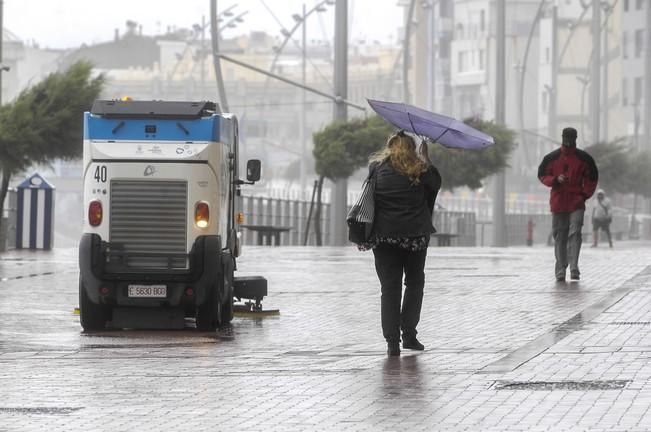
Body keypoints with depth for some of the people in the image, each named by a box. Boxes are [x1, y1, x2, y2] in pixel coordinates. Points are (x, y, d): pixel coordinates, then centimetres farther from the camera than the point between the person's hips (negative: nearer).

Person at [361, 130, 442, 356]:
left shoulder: (377, 167, 0)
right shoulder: (419, 170, -1)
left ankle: (392, 340, -5)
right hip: (415, 234, 0)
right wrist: (426, 158, 21)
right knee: (414, 282, 17)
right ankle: (409, 334, 12)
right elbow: (436, 183, 15)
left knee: (390, 287, 2)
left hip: (384, 235, 0)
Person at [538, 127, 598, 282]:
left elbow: (592, 178, 13)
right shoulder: (552, 158, 5)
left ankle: (574, 268, -19)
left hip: (576, 204, -1)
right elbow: (542, 175, 9)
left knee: (575, 234, -14)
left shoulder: (584, 158, 4)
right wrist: (556, 180, -10)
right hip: (558, 203, 1)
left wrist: (585, 194, 1)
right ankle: (560, 270, 11)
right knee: (559, 237, 4)